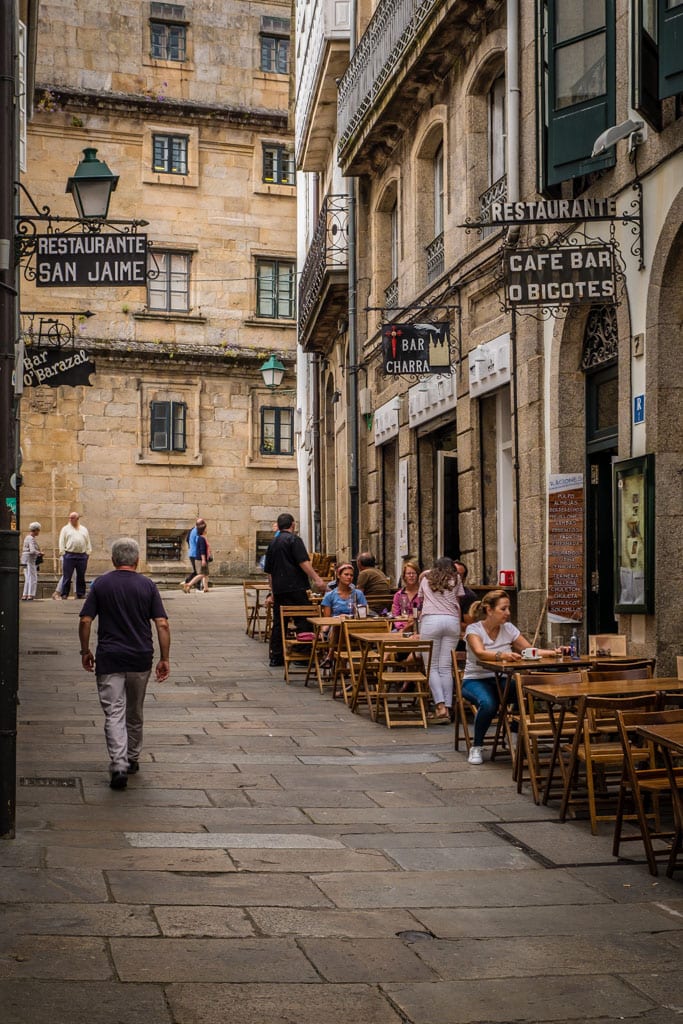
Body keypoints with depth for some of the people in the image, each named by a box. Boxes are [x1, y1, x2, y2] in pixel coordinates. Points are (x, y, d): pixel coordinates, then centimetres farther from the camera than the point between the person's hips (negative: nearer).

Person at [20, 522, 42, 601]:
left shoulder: (27, 537, 15)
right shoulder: (31, 539, -15)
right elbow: (32, 551, -25)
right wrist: (40, 553, -8)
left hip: (26, 560, 10)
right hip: (30, 560, -10)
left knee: (27, 579, 11)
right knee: (33, 578, -6)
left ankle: (24, 595, 12)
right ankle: (30, 595, -7)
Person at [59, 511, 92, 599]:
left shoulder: (84, 529, 17)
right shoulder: (65, 529, 8)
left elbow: (88, 542, 17)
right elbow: (62, 542, 4)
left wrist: (88, 552, 8)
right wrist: (63, 553, -5)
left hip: (82, 555, 3)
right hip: (69, 555, -3)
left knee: (81, 576, 5)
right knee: (67, 576, -5)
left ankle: (81, 594, 12)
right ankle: (64, 594, -1)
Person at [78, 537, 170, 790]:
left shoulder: (100, 584, -1)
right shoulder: (147, 585, -1)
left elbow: (85, 621, -5)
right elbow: (162, 625, -5)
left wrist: (85, 651, 9)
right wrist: (164, 659, 1)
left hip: (109, 658, -2)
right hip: (140, 658, 2)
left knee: (114, 713, -4)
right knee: (135, 712, 18)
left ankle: (119, 766, -18)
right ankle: (132, 760, 32)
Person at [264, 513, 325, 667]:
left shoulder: (272, 543, 17)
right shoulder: (294, 539, -5)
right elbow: (303, 562, -17)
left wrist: (272, 592, 27)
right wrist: (316, 579, -19)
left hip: (278, 589, 7)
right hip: (294, 588, -7)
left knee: (278, 623, 9)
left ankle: (276, 657, 10)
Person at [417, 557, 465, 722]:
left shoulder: (426, 579, 23)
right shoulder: (455, 580, 21)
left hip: (430, 620, -1)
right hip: (452, 621, 1)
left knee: (432, 666, -2)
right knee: (446, 667, 1)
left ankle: (440, 706, -18)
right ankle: (447, 708, -6)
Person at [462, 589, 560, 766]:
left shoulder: (508, 628, 5)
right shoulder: (473, 629, -10)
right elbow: (480, 653, -30)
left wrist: (553, 652, -11)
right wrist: (502, 655, -49)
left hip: (502, 679, 4)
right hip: (476, 680, -4)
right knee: (488, 703, -38)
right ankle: (476, 747, -12)